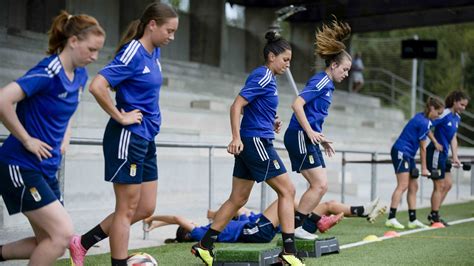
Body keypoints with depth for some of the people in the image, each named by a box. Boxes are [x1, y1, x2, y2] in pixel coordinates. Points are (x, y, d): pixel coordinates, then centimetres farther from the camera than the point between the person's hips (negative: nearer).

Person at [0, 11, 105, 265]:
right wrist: (26, 140, -21)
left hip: (47, 168, 9)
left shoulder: (79, 75, 6)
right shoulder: (48, 72, -20)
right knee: (63, 233, -14)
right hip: (21, 166, -9)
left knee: (49, 242, 9)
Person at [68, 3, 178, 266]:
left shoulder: (154, 53, 9)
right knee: (127, 209, -1)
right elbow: (97, 86, -26)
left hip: (145, 140, 9)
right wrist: (121, 117, -18)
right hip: (128, 137, -9)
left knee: (145, 209, 12)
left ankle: (82, 244, 21)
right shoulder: (132, 54, -16)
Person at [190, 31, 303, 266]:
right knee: (287, 191, -3)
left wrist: (270, 122, 13)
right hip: (256, 142, -10)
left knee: (238, 199, 11)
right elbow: (237, 106, -19)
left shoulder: (265, 77, 16)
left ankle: (204, 246, 14)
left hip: (250, 143, 10)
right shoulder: (263, 77, -12)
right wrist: (236, 138, -26)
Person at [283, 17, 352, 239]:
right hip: (299, 137, -10)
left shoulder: (328, 85, 19)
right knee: (319, 185, -11)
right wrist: (310, 132, -22)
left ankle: (298, 225, 8)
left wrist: (321, 139, 20)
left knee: (320, 186, 7)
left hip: (308, 138, 10)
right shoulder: (321, 81, -11)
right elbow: (297, 104, -21)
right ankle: (294, 227, -6)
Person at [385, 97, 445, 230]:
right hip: (401, 151, -10)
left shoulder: (421, 117, 10)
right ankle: (391, 219, -21)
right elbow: (422, 148, -12)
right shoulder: (424, 123, -17)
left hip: (408, 154, 10)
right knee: (403, 185, -17)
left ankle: (413, 220, 13)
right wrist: (424, 168, -6)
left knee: (413, 187, 10)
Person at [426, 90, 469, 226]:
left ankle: (434, 214, 21)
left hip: (443, 154, 9)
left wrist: (455, 157, 8)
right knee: (439, 186, -2)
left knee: (448, 184, 13)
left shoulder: (457, 118, 11)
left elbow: (453, 138, 14)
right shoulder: (445, 114, -17)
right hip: (435, 153, -9)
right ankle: (434, 217, 9)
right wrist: (435, 143, -16)